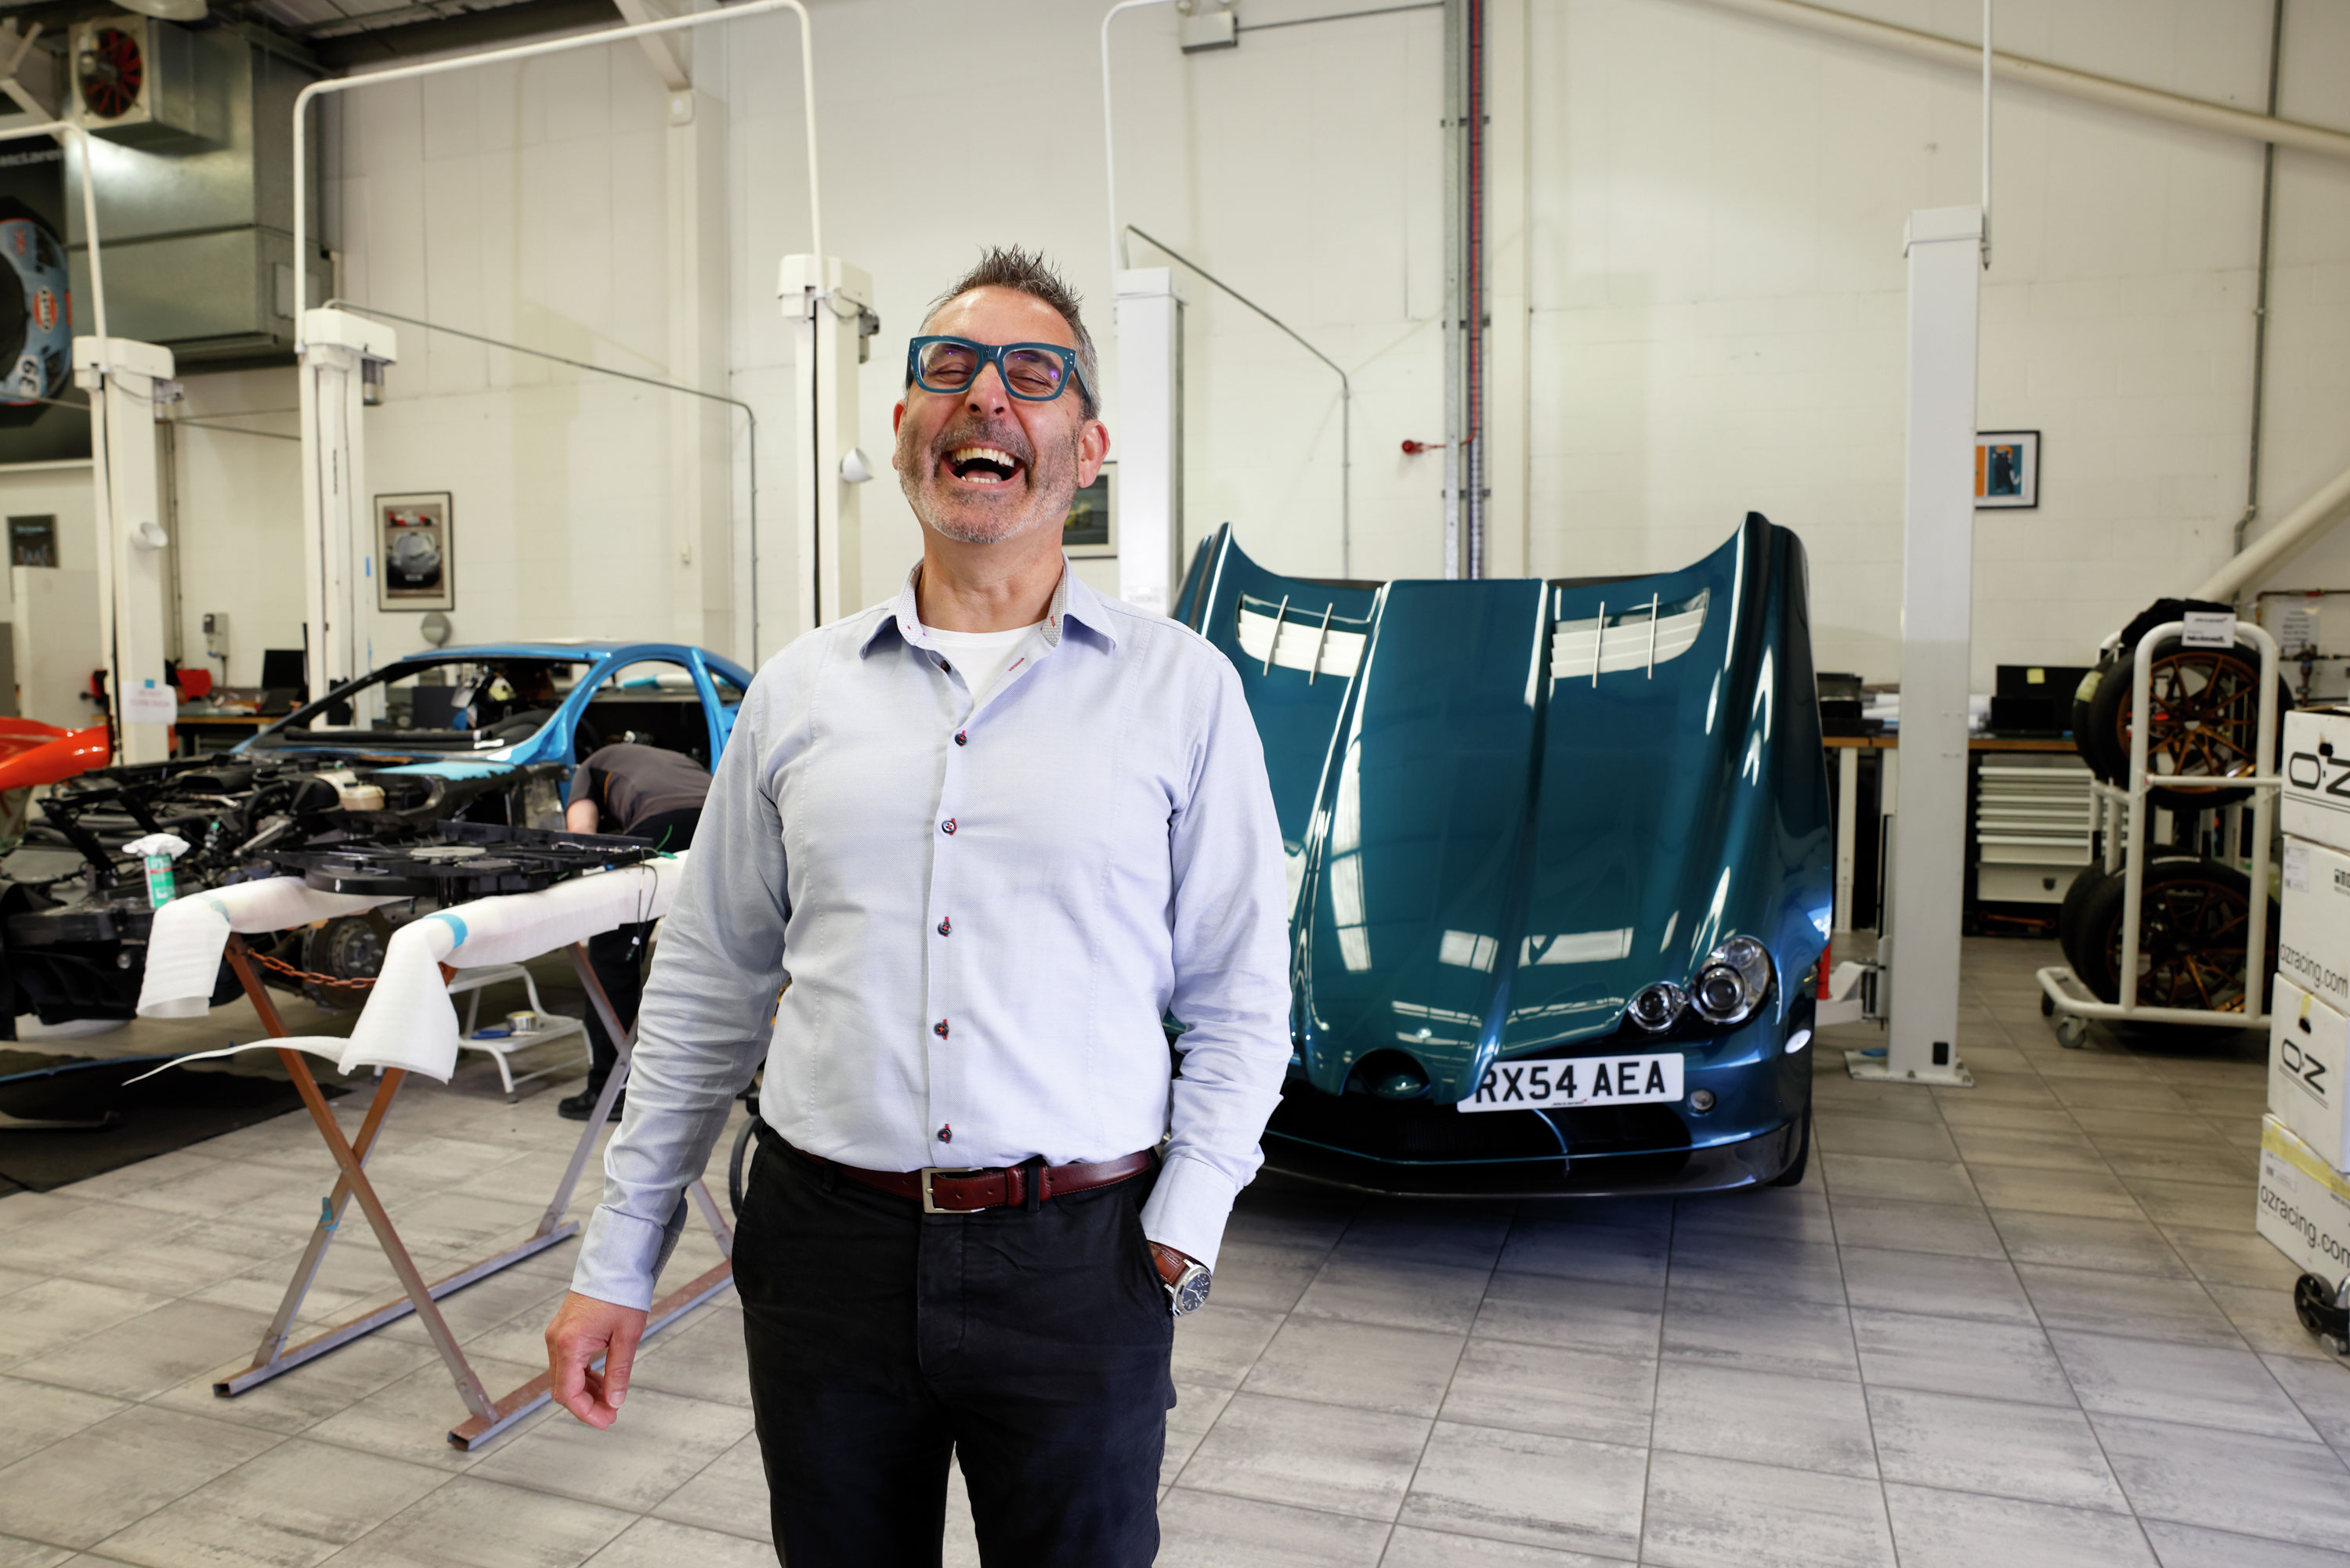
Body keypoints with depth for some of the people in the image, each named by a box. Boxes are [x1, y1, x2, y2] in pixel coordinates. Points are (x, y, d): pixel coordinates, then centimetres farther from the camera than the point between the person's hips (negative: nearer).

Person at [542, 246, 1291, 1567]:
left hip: (1077, 1261, -2)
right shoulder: (801, 692, 6)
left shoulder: (1183, 689, -1)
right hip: (826, 1247, 3)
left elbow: (1241, 1005, 0)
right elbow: (706, 995, 9)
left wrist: (1183, 1235, -9)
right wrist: (618, 1263, 9)